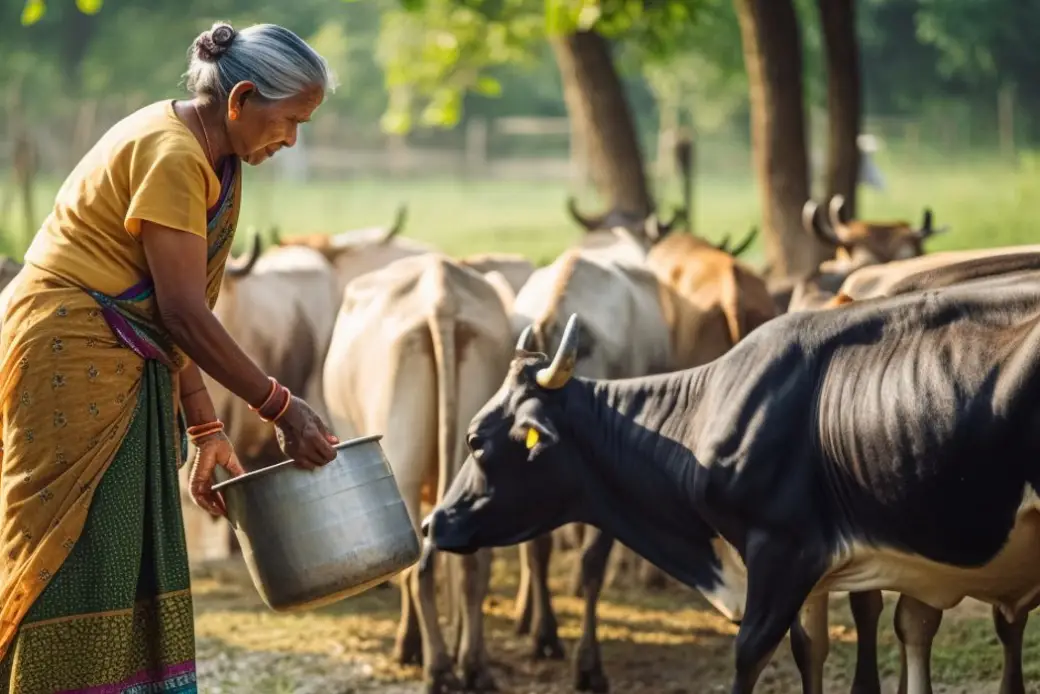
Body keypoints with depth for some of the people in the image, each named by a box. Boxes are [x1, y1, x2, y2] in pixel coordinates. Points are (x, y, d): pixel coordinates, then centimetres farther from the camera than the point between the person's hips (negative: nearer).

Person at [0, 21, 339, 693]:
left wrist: (203, 428, 12)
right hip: (71, 364, -10)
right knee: (80, 559, -10)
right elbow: (184, 313, -20)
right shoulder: (169, 153, -17)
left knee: (139, 566, 10)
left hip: (121, 373, 10)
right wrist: (281, 409, -16)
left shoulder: (207, 157, 12)